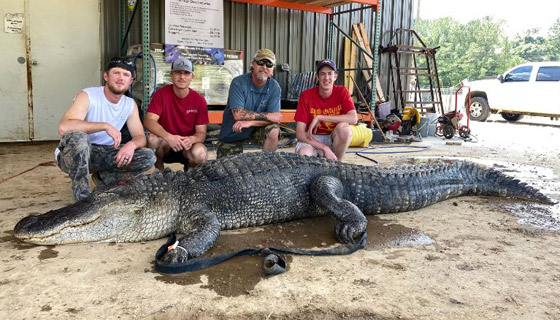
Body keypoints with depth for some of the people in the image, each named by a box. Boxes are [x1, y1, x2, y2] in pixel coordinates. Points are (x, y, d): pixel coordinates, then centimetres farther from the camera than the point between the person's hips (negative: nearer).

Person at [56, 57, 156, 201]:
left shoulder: (130, 104, 1)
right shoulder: (87, 96, -17)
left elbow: (140, 137, 0)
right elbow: (63, 127, -33)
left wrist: (132, 144, -26)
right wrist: (105, 126, -34)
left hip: (105, 154, 5)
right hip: (75, 154, -5)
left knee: (148, 157, -14)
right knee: (77, 137, -40)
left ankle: (102, 178, 3)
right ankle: (82, 197, -26)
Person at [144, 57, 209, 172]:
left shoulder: (199, 100, -7)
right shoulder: (161, 94, -10)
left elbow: (201, 132, -7)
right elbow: (149, 121, -21)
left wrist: (192, 139, -32)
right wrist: (168, 137, -39)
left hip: (188, 146, 1)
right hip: (165, 145, 0)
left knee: (200, 154, -32)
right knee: (153, 139, -33)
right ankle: (159, 169, -1)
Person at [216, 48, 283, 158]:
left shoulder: (274, 87, -13)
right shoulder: (238, 83, -21)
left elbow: (274, 118, -19)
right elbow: (238, 114, -30)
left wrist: (250, 122, -34)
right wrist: (267, 116, -26)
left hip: (256, 127, 1)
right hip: (231, 133, -1)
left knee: (273, 131, -27)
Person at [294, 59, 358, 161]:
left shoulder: (342, 92, -8)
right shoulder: (306, 95, -12)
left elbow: (353, 118, -25)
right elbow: (300, 133, -16)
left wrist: (320, 117, -27)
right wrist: (325, 148, -27)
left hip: (334, 139, 2)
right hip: (312, 140, -2)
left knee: (344, 127, -30)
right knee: (303, 154, -35)